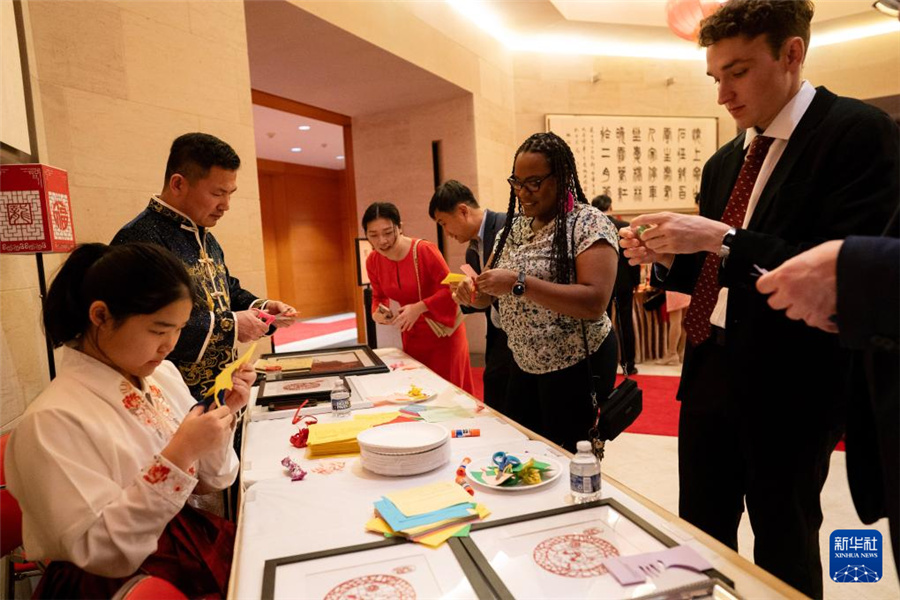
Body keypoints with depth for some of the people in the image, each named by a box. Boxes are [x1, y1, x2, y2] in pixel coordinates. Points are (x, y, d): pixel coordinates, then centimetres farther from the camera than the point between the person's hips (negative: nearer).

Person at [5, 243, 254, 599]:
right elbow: (100, 552, -20)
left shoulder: (162, 374, -2)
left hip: (195, 540, 6)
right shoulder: (52, 421, -19)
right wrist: (177, 457, -27)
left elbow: (207, 482, 6)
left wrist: (224, 413, -10)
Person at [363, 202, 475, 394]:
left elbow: (450, 289, -19)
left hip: (444, 330, -5)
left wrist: (419, 307, -29)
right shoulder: (373, 262, -4)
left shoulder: (424, 250, -22)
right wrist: (377, 313, -11)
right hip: (412, 334, 5)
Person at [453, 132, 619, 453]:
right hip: (525, 364, 7)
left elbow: (595, 302, -27)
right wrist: (472, 292, -12)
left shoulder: (589, 223, -14)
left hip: (575, 366, -7)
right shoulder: (513, 226, 6)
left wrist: (519, 283, -31)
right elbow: (491, 293, 12)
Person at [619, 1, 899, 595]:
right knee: (699, 538, 17)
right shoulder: (725, 161, 12)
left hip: (789, 385, -6)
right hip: (711, 370, 7)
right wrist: (666, 256, -2)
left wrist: (721, 239, -24)